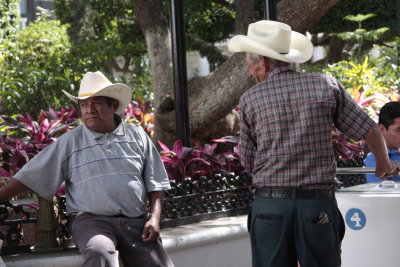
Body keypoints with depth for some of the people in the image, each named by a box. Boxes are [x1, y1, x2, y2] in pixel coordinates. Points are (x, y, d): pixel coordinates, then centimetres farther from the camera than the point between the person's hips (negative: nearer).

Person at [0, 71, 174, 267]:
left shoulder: (137, 136, 13)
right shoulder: (69, 142, 7)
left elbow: (155, 184, 14)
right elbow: (30, 177, 7)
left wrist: (154, 218, -1)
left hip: (136, 222, 3)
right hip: (92, 221, -3)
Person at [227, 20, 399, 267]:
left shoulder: (250, 99, 2)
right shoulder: (326, 86, 2)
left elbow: (249, 162, 9)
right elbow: (370, 131, 7)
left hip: (269, 208, 0)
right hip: (319, 209, 0)